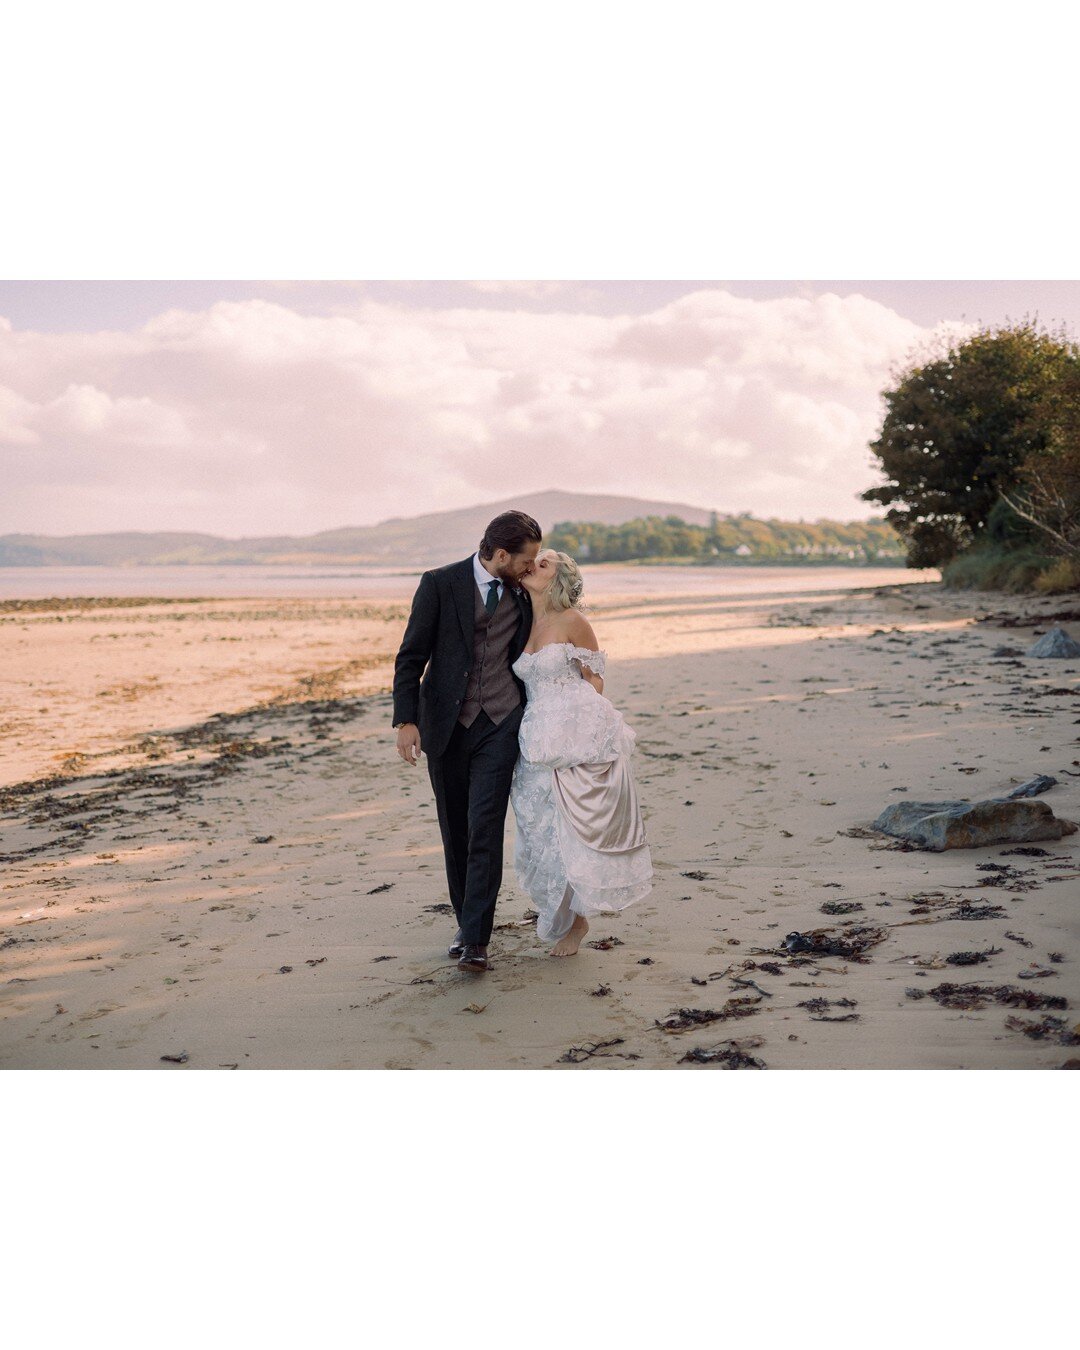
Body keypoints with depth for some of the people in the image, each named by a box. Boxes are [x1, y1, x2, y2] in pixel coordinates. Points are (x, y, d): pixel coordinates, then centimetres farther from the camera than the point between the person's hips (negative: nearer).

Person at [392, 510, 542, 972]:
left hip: (500, 724, 1)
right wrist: (406, 721, -16)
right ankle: (465, 924, 24)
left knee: (486, 830, -9)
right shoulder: (440, 584, -7)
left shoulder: (520, 592, 4)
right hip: (446, 725, -1)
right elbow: (410, 657, -7)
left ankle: (476, 940, -6)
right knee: (455, 831, 9)